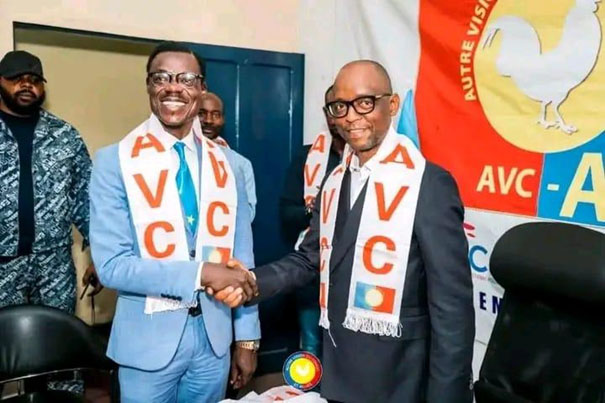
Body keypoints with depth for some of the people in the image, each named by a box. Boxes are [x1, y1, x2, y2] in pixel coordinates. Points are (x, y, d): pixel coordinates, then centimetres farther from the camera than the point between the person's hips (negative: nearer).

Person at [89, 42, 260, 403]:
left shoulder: (225, 163, 2)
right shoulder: (114, 161, -9)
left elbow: (241, 255, 3)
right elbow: (111, 265, -15)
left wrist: (247, 337, 4)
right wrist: (201, 273, -23)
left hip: (214, 335, 3)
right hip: (150, 340, -3)